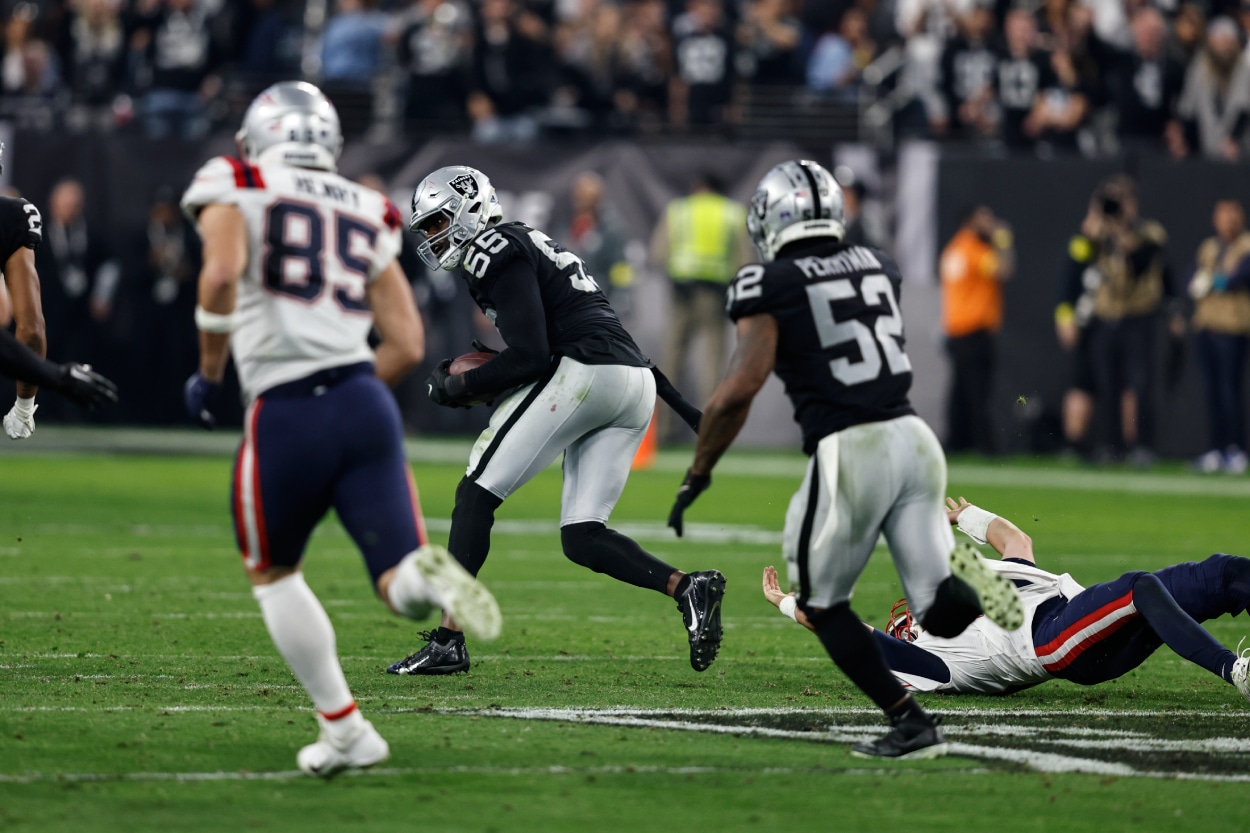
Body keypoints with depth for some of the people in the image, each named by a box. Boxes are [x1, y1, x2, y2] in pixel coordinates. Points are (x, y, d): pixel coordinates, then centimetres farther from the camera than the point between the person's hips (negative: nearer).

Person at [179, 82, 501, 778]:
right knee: (402, 585, 0)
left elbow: (222, 273, -15)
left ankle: (344, 731, 16)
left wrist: (210, 373, -1)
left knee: (274, 574, 21)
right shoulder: (366, 215, 20)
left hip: (286, 413, -3)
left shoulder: (237, 189, 6)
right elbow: (408, 345, 16)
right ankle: (425, 573, -37)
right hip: (367, 401, 3)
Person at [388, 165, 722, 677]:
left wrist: (461, 385, 0)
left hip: (582, 377, -9)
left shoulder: (495, 254, -3)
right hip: (636, 385, 9)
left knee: (475, 495, -1)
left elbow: (530, 356, -12)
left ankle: (448, 640, -3)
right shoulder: (526, 245, 28)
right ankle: (686, 587, -12)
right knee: (581, 537, 8)